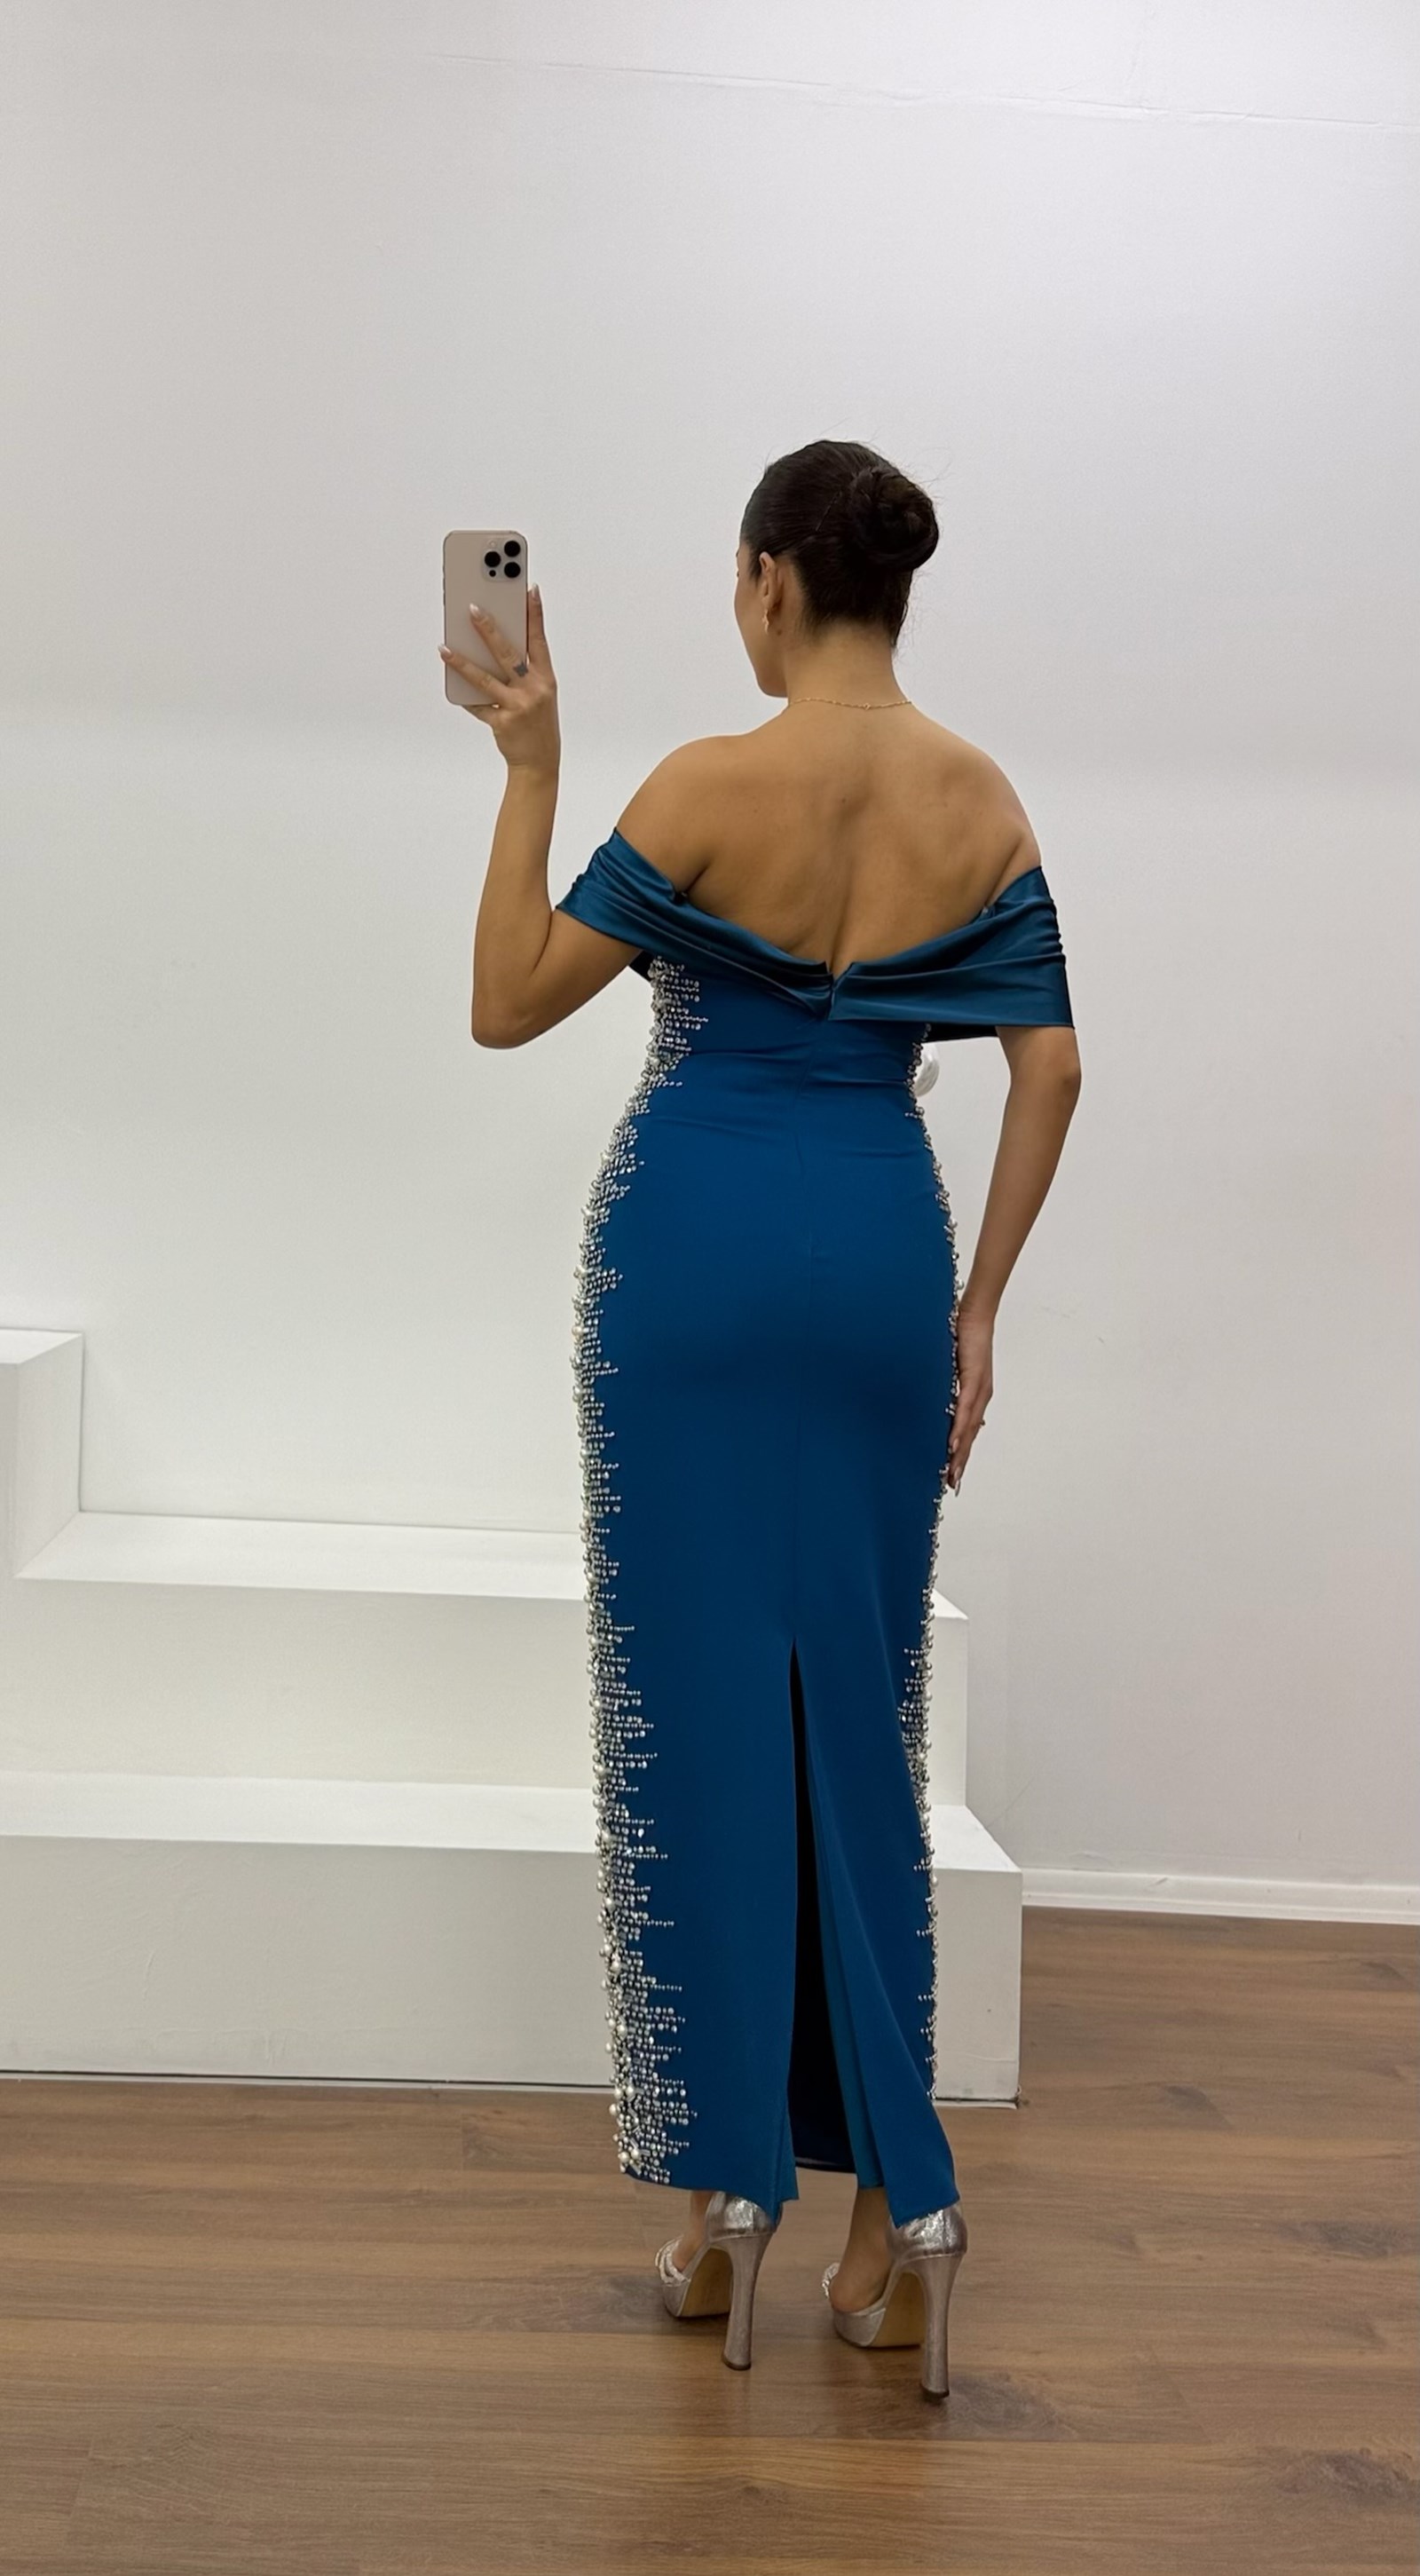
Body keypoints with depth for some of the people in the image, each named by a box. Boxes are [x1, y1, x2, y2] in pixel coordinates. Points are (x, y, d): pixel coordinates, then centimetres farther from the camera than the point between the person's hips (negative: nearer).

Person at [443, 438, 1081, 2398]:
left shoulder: (711, 787, -9)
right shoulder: (985, 801, 5)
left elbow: (507, 1006, -5)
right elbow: (1050, 1070, 4)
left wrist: (529, 764, 0)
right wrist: (977, 1306, 9)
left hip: (701, 1242, -4)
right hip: (885, 1249, 4)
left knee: (698, 1703, 5)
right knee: (859, 1715, 11)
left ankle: (731, 2185, 12)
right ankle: (898, 2192, 12)